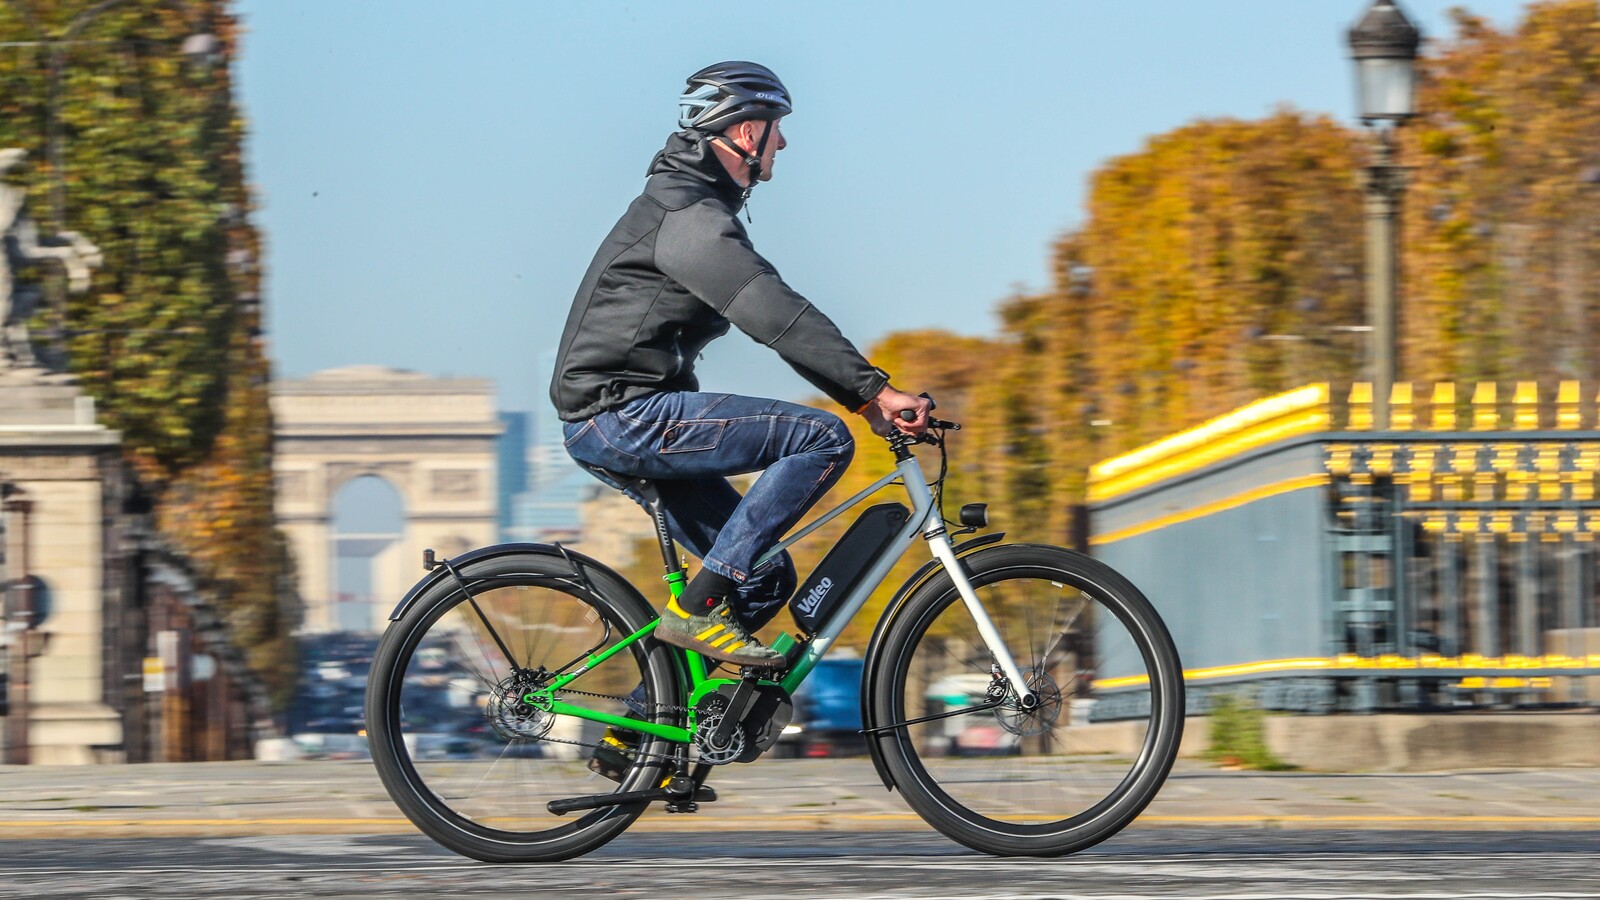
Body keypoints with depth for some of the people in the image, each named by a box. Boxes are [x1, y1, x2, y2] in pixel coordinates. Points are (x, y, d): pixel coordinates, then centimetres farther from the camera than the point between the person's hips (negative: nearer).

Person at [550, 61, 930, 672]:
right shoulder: (687, 214, -14)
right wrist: (875, 391, -26)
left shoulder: (694, 206, 21)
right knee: (823, 439, -17)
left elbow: (773, 317, 22)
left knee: (767, 580, 9)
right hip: (624, 413, -11)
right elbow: (775, 315, -23)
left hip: (614, 428, 11)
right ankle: (699, 608, -18)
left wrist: (863, 395, 15)